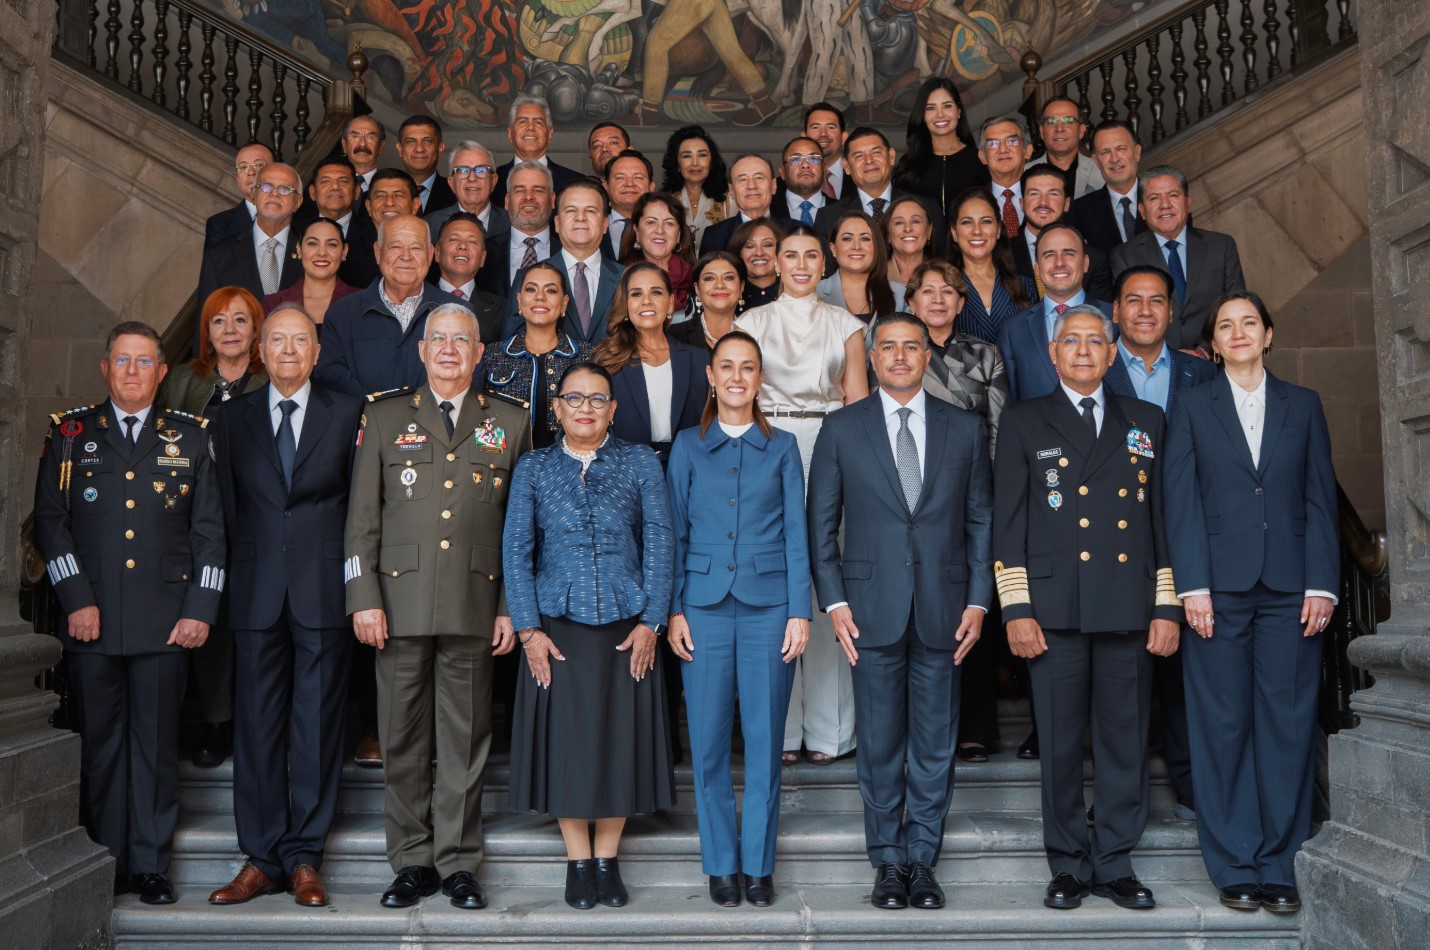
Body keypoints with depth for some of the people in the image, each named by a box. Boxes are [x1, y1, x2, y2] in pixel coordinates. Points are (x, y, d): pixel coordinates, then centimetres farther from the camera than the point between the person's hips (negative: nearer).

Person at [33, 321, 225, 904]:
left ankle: (150, 865, 14)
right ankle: (102, 868, 17)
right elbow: (50, 522, 4)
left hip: (165, 620, 0)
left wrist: (201, 609, -1)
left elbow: (209, 530, 7)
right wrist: (77, 599, -6)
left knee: (156, 743, 4)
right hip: (92, 620, 0)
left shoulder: (190, 437, 10)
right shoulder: (70, 433, 9)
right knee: (98, 742, 6)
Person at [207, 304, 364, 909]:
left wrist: (355, 580, 0)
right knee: (257, 724, 4)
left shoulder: (347, 414, 6)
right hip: (258, 592, 2)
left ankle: (304, 858, 11)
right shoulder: (235, 418, 12)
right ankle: (262, 858, 13)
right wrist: (239, 572, 5)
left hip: (324, 589, -2)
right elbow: (228, 506, 12)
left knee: (318, 725, 2)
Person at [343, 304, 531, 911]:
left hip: (475, 604, 0)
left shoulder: (509, 423, 10)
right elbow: (361, 518, 7)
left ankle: (459, 864, 15)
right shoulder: (385, 417, 10)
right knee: (402, 738, 5)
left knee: (465, 737, 4)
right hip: (401, 600, 0)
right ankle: (412, 863, 17)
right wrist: (363, 598, -2)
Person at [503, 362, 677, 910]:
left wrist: (651, 621, -7)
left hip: (627, 628, 0)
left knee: (621, 738, 4)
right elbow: (516, 551, 2)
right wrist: (528, 628, -6)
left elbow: (659, 543, 1)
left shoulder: (641, 464, 5)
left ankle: (608, 860, 19)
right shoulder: (533, 469, 6)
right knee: (565, 739, 3)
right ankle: (578, 862, 17)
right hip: (557, 627, 0)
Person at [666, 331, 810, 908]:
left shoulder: (782, 447, 9)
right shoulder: (688, 446, 9)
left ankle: (759, 863, 14)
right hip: (705, 605, 0)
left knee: (764, 737, 1)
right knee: (708, 740, 2)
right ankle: (720, 863, 16)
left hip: (768, 605, 0)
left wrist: (799, 612, -1)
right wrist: (674, 611, -1)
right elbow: (675, 532, 7)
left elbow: (796, 535, 6)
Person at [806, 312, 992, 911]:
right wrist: (833, 601, -4)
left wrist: (978, 600, 0)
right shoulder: (841, 428, 4)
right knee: (879, 744, 6)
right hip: (872, 608, -1)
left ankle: (922, 860, 21)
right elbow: (821, 522, 4)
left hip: (944, 609, 1)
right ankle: (888, 861, 20)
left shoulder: (964, 429, 8)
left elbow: (981, 520, 8)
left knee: (935, 744, 7)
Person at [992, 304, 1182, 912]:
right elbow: (1007, 523, 3)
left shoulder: (1146, 422, 14)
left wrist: (1168, 607, 4)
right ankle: (1068, 867, 15)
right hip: (1055, 608, -2)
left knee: (1125, 741, 6)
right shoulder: (1023, 422, 8)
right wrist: (1016, 609, -5)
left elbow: (1164, 516, 11)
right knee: (1060, 744, 3)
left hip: (1130, 610, 2)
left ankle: (1114, 863, 19)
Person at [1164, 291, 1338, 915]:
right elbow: (1182, 501, 1)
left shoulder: (1303, 406, 13)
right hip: (1220, 584, -1)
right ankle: (1234, 866, 10)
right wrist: (1192, 585, -8)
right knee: (1224, 724, 1)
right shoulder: (1191, 407, 9)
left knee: (1288, 723, 1)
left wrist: (1321, 583, -3)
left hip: (1290, 587, 1)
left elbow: (1320, 499, 7)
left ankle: (1278, 865, 11)